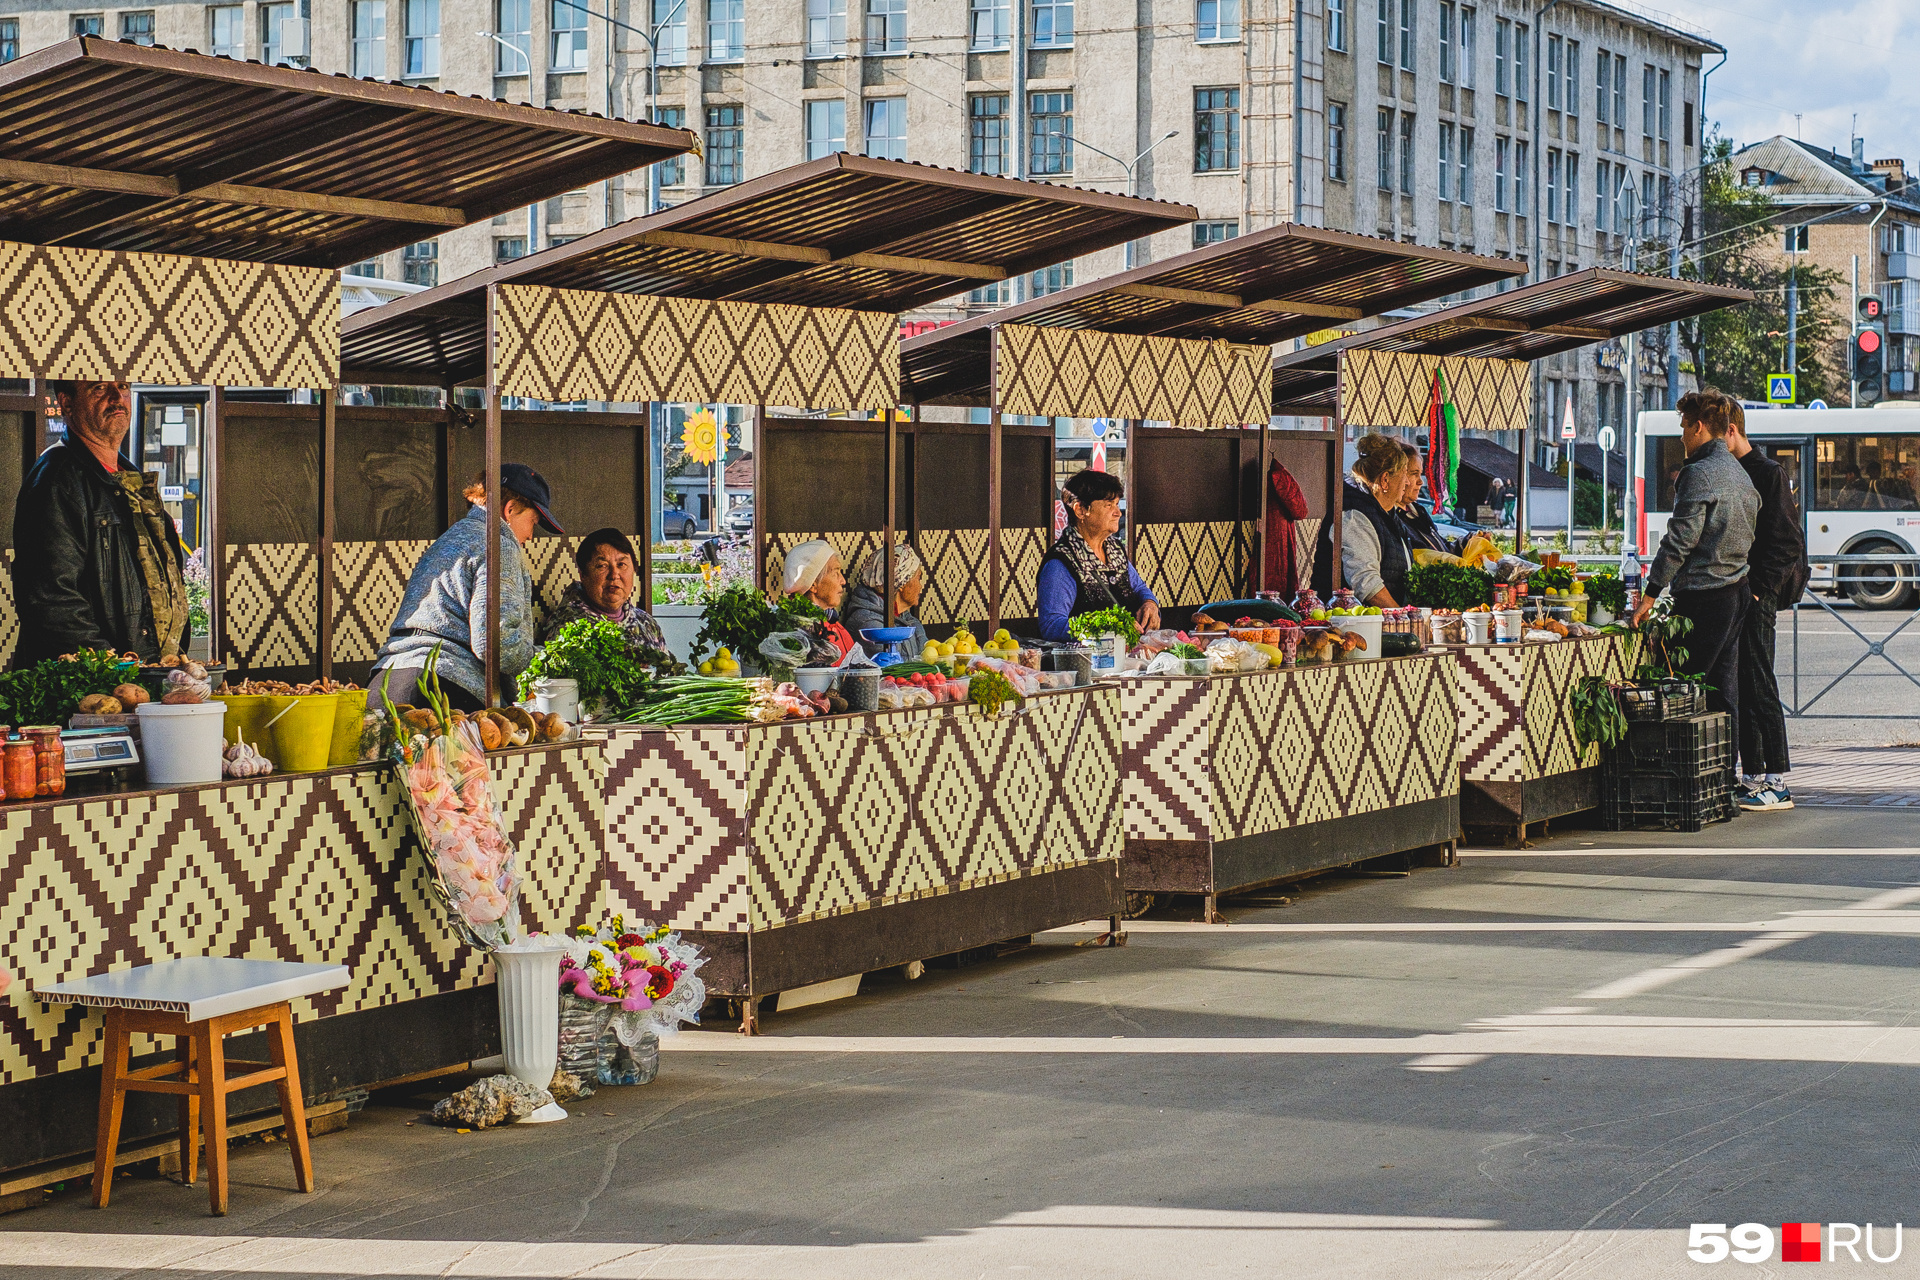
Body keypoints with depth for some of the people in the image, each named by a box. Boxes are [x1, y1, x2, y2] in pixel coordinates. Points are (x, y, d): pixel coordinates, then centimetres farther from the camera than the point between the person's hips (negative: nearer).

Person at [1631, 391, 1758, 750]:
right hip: (1737, 592, 9)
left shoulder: (1699, 474, -12)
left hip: (1703, 595, -9)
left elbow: (1681, 539, -16)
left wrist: (1650, 593, -14)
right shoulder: (1740, 474, 17)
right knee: (1723, 690, 10)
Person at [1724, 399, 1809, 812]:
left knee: (1758, 685, -9)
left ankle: (1777, 783, -8)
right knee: (1736, 687, 7)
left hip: (1756, 596, -8)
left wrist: (1758, 589, -16)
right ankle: (1754, 777, 11)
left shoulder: (1768, 474, -6)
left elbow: (1787, 542, -10)